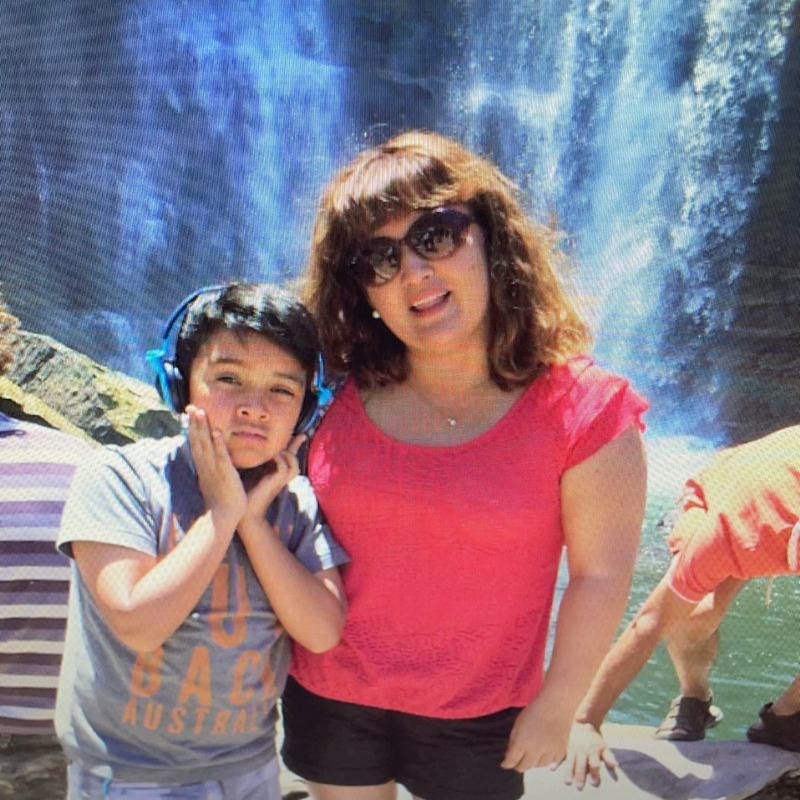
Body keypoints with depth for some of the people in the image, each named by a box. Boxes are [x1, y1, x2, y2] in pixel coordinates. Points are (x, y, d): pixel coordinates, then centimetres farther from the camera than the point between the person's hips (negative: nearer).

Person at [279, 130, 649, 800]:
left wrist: (557, 705, -6)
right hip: (330, 695, 3)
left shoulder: (583, 411, -18)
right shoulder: (344, 395, -7)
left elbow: (601, 575, -12)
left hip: (475, 719, -3)